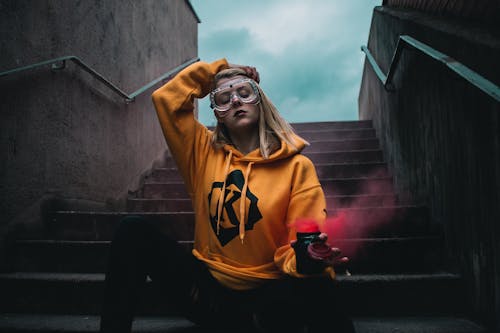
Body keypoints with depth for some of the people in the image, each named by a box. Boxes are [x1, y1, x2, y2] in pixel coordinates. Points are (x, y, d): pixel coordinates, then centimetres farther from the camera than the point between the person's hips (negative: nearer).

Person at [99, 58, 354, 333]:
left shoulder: (296, 166, -4)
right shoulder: (204, 152, 6)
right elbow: (166, 97, 4)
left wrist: (306, 258, -33)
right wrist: (218, 68, 8)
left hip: (266, 293, -3)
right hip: (207, 289, 4)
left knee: (315, 289, -40)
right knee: (133, 230, -14)